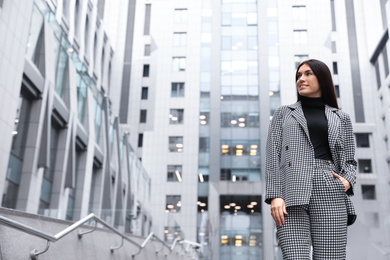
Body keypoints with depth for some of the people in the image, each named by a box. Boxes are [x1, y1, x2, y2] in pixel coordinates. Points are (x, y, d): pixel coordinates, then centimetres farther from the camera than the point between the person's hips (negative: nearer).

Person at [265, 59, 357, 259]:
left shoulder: (341, 118, 22)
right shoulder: (283, 113, 19)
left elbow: (349, 161, 21)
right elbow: (272, 156, 8)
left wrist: (348, 181, -4)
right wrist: (275, 195, -6)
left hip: (329, 192, 1)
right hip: (292, 193, -1)